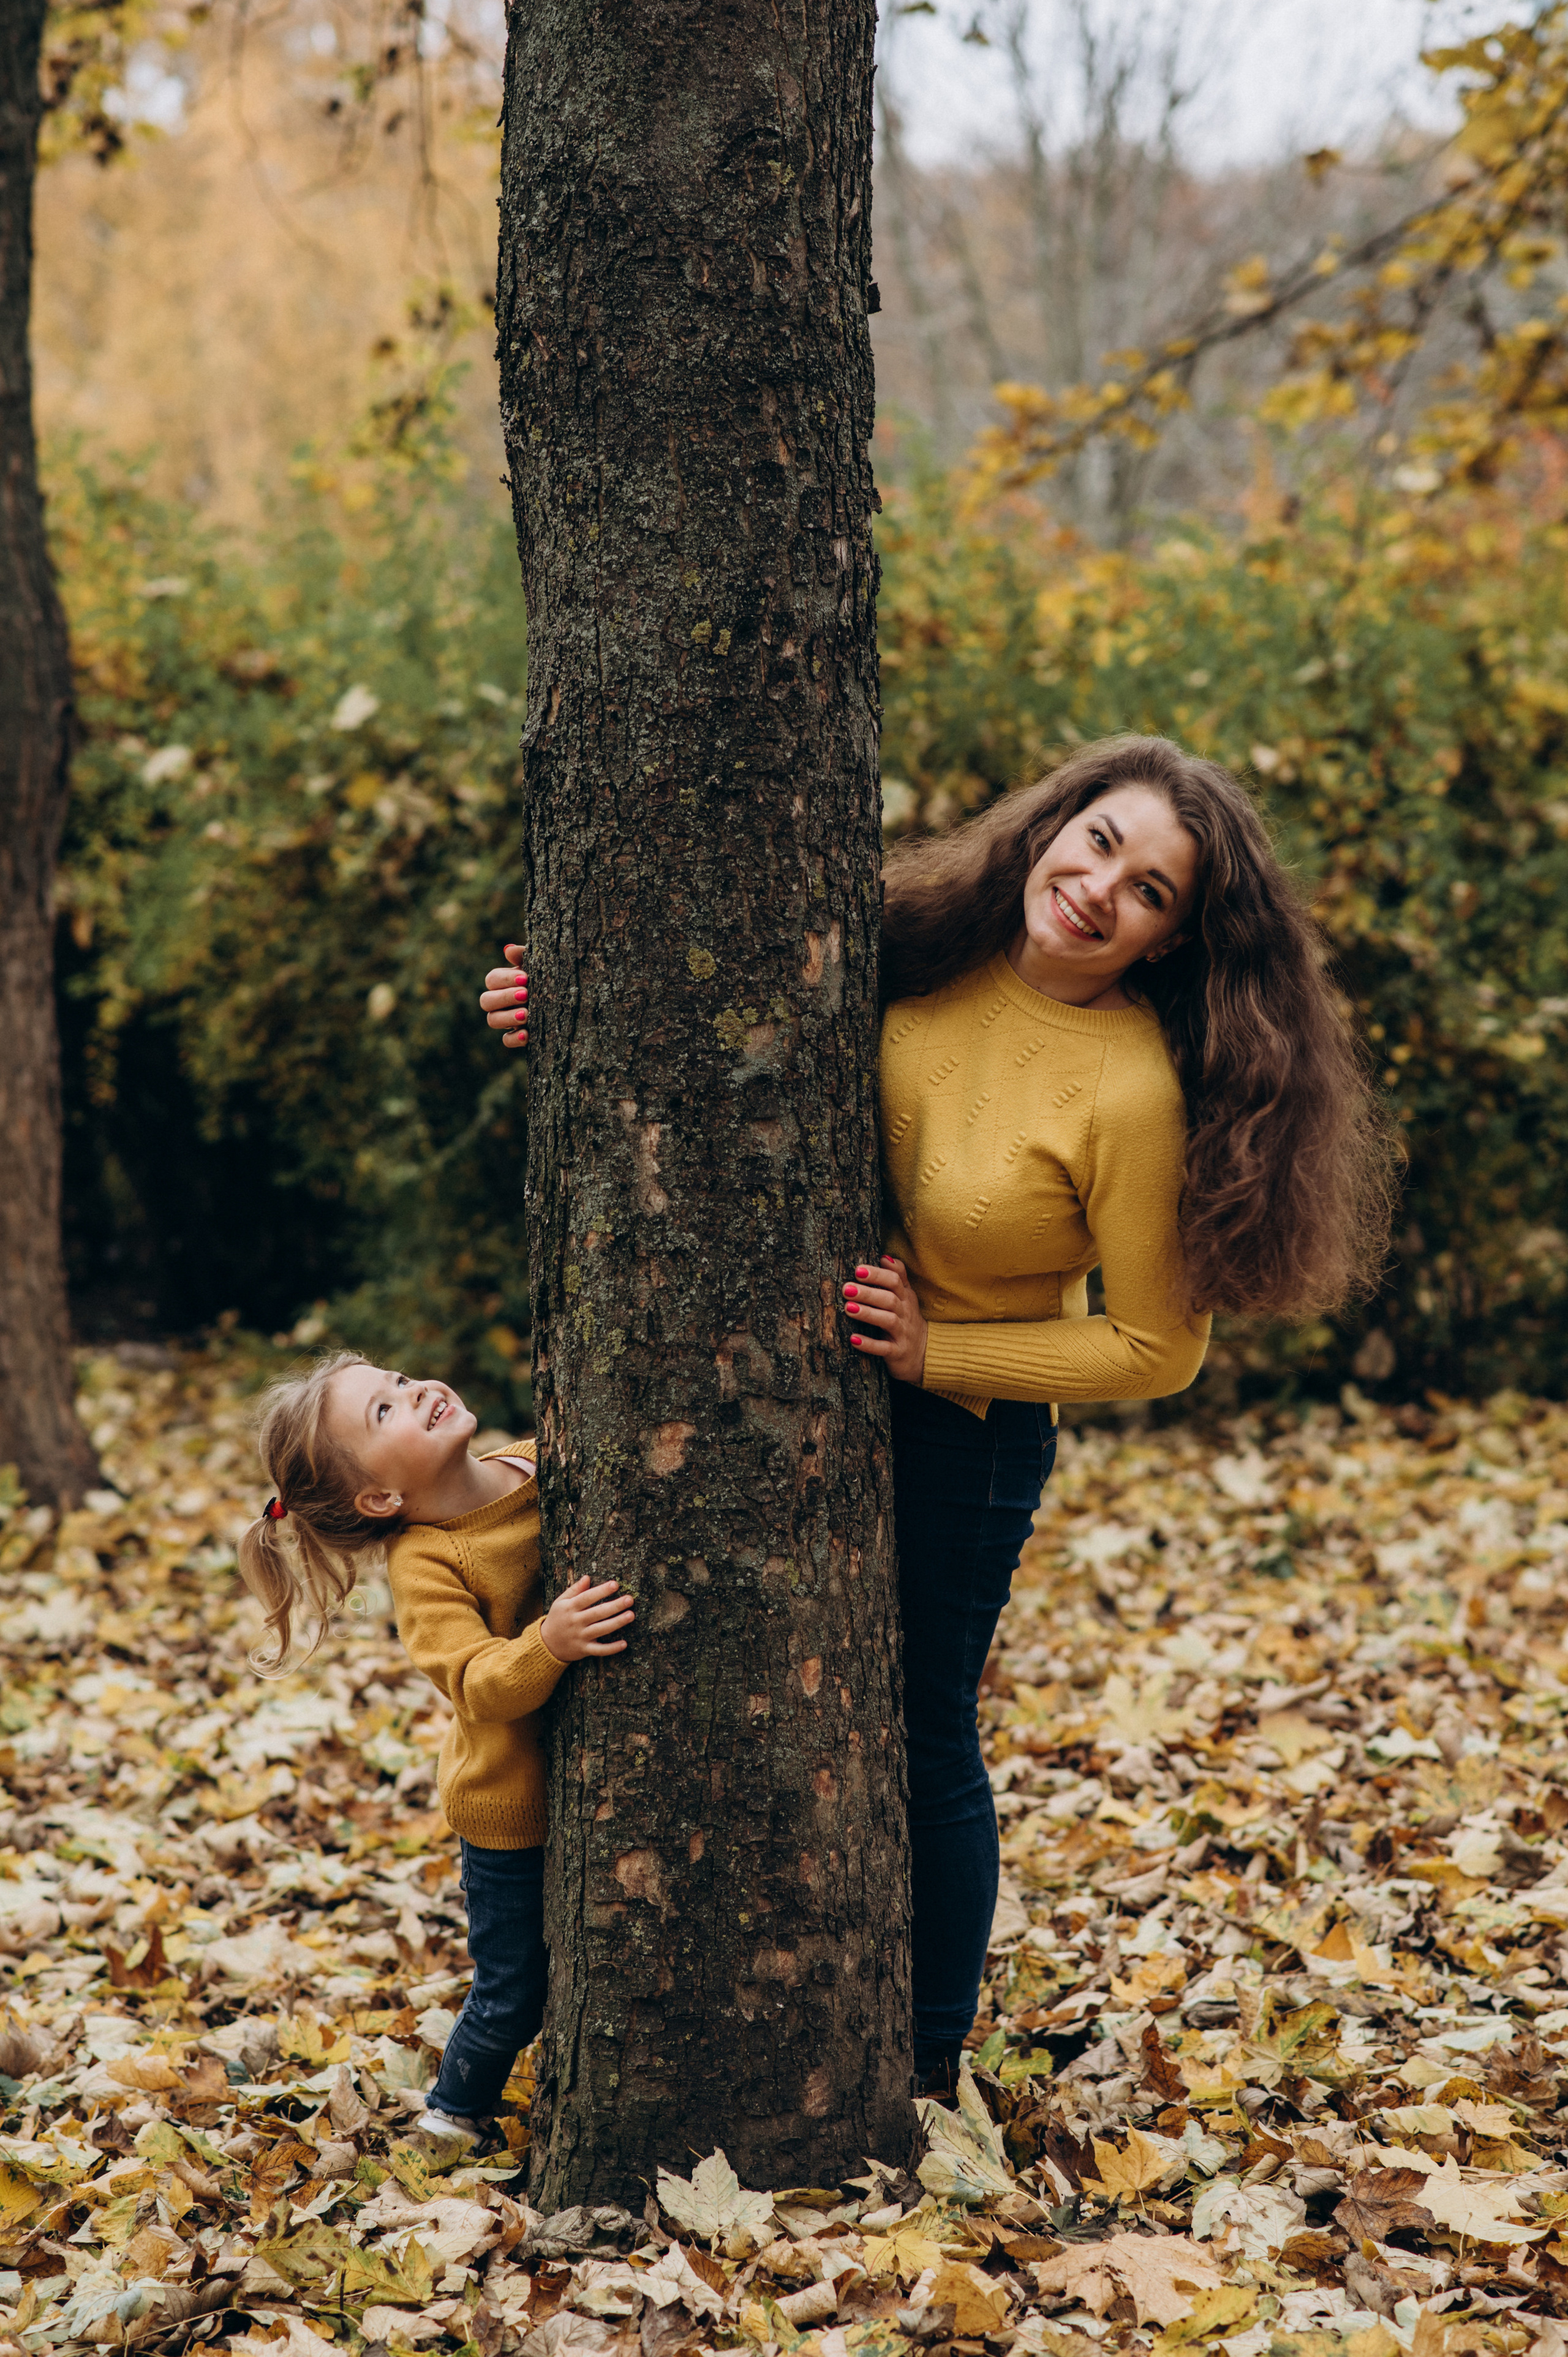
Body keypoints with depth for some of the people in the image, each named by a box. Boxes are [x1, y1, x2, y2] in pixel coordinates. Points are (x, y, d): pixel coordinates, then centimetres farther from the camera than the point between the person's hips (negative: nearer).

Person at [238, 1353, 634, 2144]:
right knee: (513, 1991, 5)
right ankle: (449, 2119, 29)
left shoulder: (546, 1466, -6)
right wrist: (546, 1647, -50)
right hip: (508, 1807, -5)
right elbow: (478, 1683, -33)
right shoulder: (423, 1566, -23)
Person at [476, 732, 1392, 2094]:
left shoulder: (1133, 1094, -26)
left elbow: (1157, 1351, -18)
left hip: (962, 1431, -6)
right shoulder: (932, 943, -11)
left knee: (920, 1743, 11)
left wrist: (933, 1351, -22)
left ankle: (929, 2072, 34)